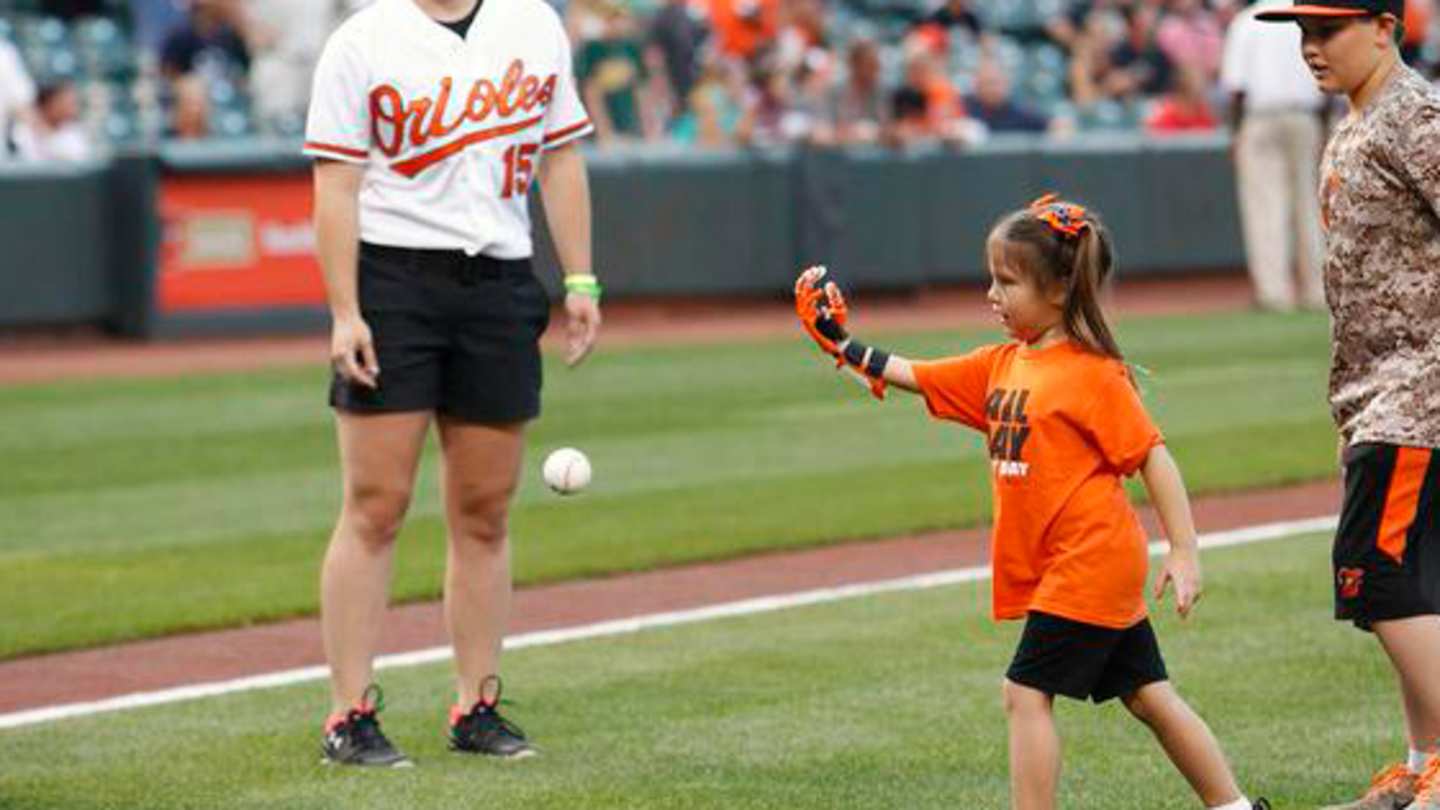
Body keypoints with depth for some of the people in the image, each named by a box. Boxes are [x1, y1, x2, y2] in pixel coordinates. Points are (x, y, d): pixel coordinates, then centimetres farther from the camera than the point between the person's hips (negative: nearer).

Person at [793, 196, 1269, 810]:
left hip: (1088, 567, -8)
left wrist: (1184, 553, -18)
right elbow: (912, 376, 15)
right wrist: (842, 345, 4)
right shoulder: (1001, 365, 10)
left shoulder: (1092, 373, -14)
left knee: (1027, 691, -8)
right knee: (1148, 696, 12)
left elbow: (1153, 457, -15)